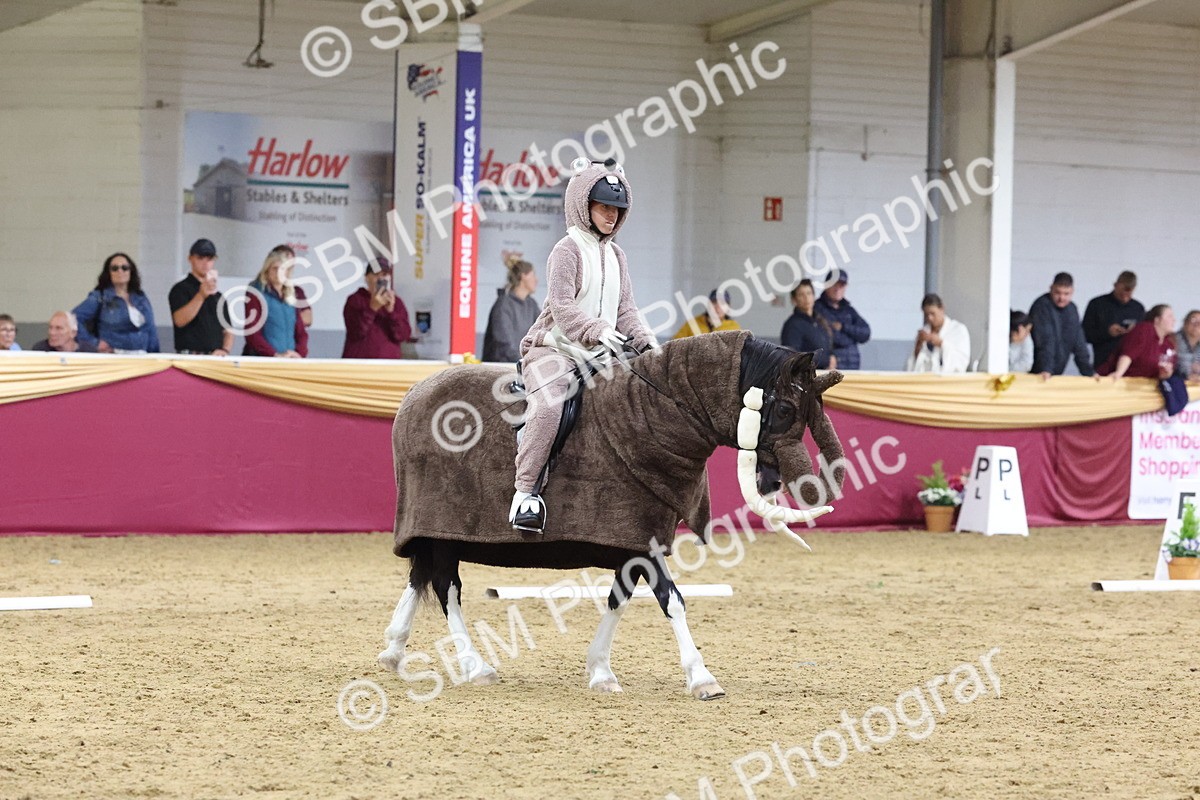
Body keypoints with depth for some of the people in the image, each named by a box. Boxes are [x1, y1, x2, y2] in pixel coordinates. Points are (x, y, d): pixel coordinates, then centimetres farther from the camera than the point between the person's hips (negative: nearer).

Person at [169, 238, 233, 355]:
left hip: (216, 358, 5)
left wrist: (225, 350, -2)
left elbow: (228, 330, 18)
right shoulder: (181, 289, 2)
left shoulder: (218, 296, 20)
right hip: (189, 358, -5)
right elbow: (179, 320, -15)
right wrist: (201, 296, -27)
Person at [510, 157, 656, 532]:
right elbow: (562, 306, -17)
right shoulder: (568, 250, -6)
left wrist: (644, 340, -3)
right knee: (548, 405, -33)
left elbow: (625, 310, 15)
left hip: (600, 356, 8)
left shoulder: (616, 255, 16)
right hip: (554, 349, -7)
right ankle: (524, 491, -28)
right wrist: (597, 331, -31)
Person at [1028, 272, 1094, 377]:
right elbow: (1045, 341, -25)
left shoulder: (1072, 309, 10)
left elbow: (1079, 343, 13)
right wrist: (1046, 369, -34)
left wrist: (1088, 372, 8)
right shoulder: (1041, 306, -14)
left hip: (1057, 375, 7)